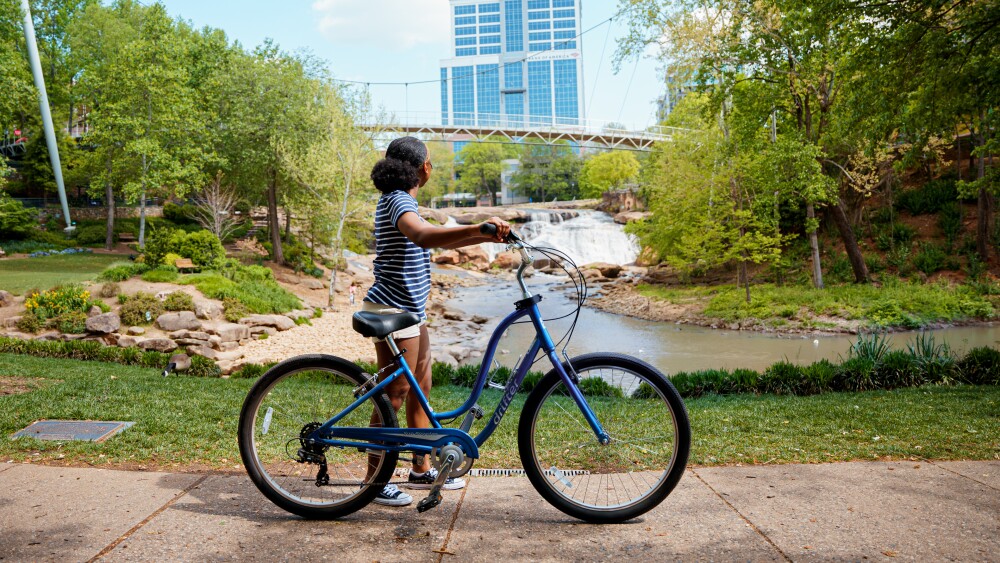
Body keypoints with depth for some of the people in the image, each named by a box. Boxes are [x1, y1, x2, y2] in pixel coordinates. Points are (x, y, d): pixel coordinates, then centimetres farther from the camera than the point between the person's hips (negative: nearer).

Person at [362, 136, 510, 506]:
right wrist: (477, 228, -48)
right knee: (395, 395, -2)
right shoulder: (398, 201, -17)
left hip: (409, 310, 10)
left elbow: (436, 240, 19)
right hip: (393, 311, -10)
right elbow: (423, 236, -39)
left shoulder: (397, 200, 16)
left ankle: (422, 470, 27)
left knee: (420, 389, 15)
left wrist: (486, 237, 10)